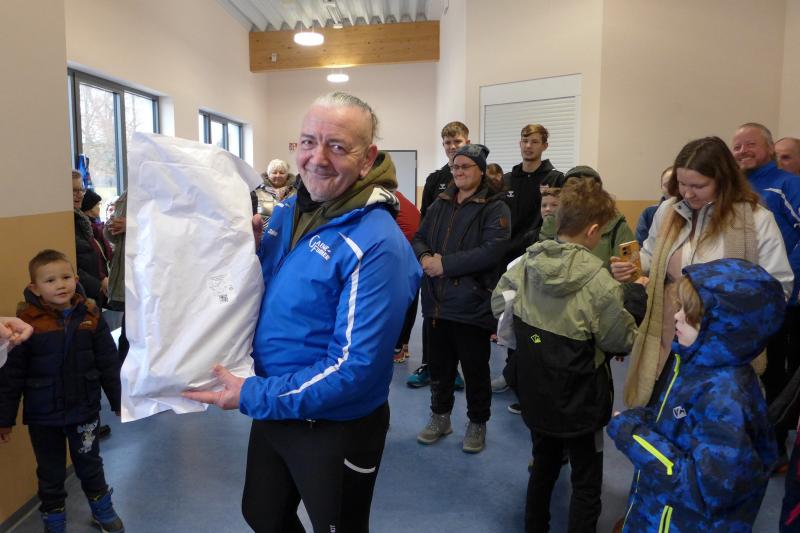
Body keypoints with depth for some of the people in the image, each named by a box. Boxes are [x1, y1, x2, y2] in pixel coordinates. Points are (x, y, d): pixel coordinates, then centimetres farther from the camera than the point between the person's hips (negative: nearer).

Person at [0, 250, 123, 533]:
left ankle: (102, 509, 41)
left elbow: (109, 363, -1)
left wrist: (119, 401, 4)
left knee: (90, 464, 19)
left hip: (85, 410, 1)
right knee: (50, 472, 17)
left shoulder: (90, 315, -8)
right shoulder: (27, 322, -15)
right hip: (43, 415, -1)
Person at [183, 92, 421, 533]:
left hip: (337, 430, -7)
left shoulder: (378, 246, -27)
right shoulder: (285, 213, -1)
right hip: (273, 409, 7)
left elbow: (355, 366, -27)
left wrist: (253, 396, -24)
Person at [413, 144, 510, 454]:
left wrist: (445, 264, -19)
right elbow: (419, 239, 12)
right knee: (439, 364, 17)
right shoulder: (440, 204, 13)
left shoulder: (494, 208, -7)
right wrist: (425, 258, -12)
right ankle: (440, 417, 35)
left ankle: (477, 424, 27)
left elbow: (492, 251, -20)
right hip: (437, 300, 6)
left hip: (472, 303, -5)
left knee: (475, 369, 8)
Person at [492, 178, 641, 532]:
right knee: (586, 484, 13)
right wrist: (637, 293, 2)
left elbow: (498, 304, 3)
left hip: (535, 392, 6)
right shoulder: (596, 278, -23)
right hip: (579, 398, -5)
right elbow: (622, 340, -12)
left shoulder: (526, 262, -9)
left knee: (543, 466, 26)